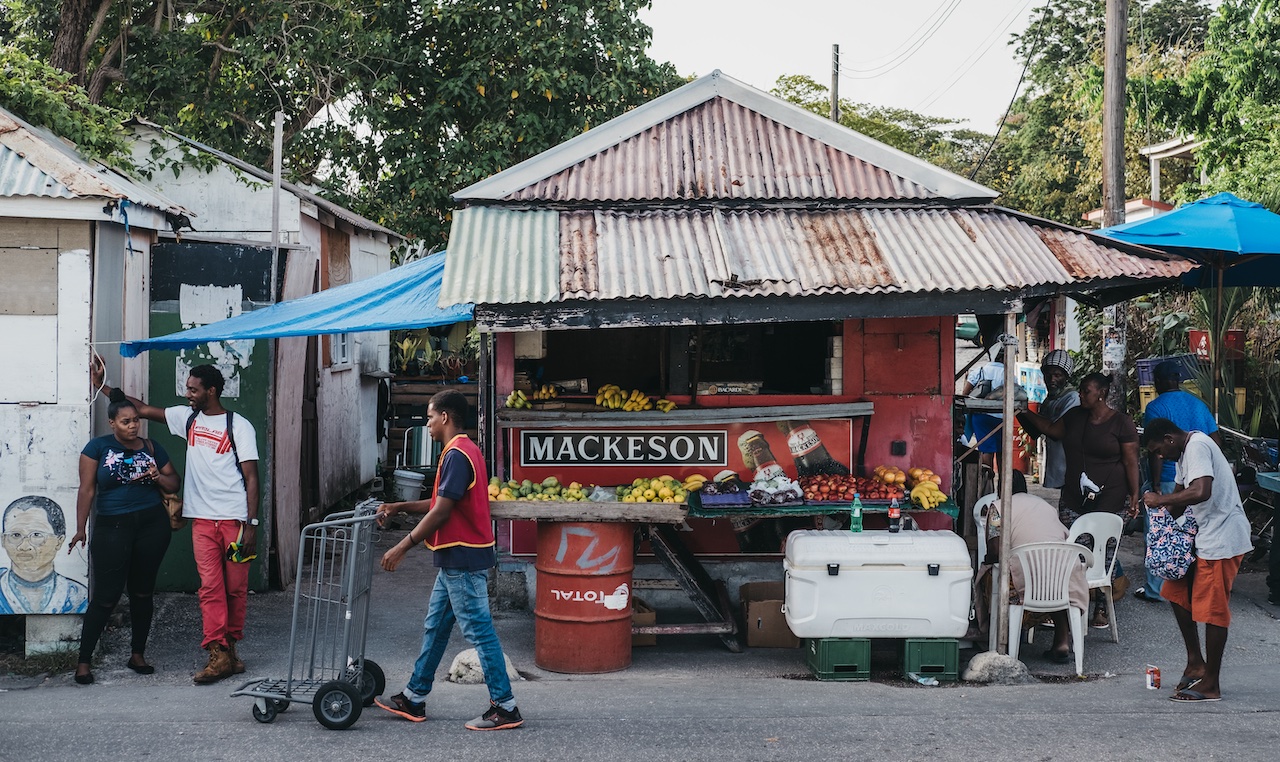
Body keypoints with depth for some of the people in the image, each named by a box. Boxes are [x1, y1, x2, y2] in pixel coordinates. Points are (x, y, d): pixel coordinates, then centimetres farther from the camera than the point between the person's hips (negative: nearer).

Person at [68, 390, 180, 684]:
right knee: (106, 596, -5)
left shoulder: (151, 448, 8)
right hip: (112, 527, -3)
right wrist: (80, 529, -9)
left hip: (152, 525, 3)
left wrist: (158, 477, -10)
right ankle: (84, 660, 5)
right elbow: (87, 489, -3)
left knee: (143, 592, 9)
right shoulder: (98, 447, 0)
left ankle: (138, 655, 21)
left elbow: (174, 484, 12)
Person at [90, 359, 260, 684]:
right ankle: (219, 656, -8)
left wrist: (252, 524, -11)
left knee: (235, 588, 4)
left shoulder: (239, 426, -3)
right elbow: (143, 409, 17)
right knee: (210, 587, -5)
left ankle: (230, 647, 18)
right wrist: (103, 387, 13)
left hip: (235, 520, -4)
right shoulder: (188, 418, 11)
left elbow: (251, 478, -6)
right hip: (203, 520, 4)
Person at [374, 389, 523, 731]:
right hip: (456, 559, 11)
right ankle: (414, 699, 25)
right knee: (435, 626, 16)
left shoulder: (457, 455, -18)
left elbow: (441, 511, -21)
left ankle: (504, 707, -1)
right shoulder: (465, 450, 15)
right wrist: (400, 508, 16)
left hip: (462, 559, -11)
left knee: (479, 631, -6)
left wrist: (402, 547, -17)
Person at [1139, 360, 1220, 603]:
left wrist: (1156, 485, -16)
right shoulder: (1198, 404, 9)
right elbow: (1216, 440, 10)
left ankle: (1155, 590, 7)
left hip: (1168, 482, -6)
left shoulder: (1156, 407, -11)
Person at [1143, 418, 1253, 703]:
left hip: (1222, 540, -11)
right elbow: (1180, 493, 23)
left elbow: (1201, 492, -32)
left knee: (1212, 610, -4)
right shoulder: (1185, 453, 15)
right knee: (1177, 592, 14)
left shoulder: (1198, 446, -18)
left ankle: (1210, 685, 3)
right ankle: (1196, 663, 22)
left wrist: (1159, 500, -21)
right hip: (1205, 538, 11)